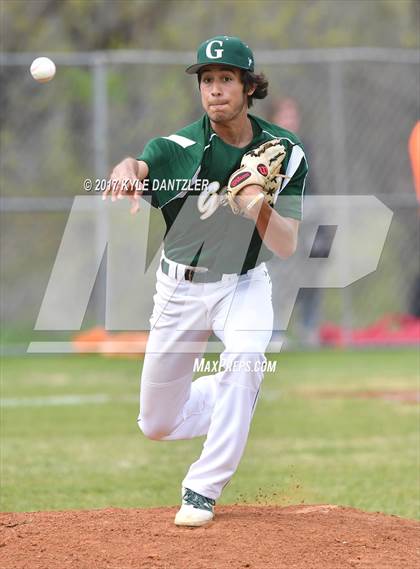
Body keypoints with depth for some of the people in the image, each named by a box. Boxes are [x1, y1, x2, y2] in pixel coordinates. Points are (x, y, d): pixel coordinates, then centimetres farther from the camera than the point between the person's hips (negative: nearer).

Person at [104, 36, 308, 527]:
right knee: (156, 425, 6)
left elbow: (286, 248, -14)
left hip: (243, 284, 0)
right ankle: (237, 396, 37)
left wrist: (259, 206, -35)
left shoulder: (283, 152, -11)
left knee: (243, 362, -32)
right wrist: (127, 169, -65)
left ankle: (203, 491, -18)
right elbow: (139, 166, -40)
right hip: (181, 287, 1)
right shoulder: (180, 148, -17)